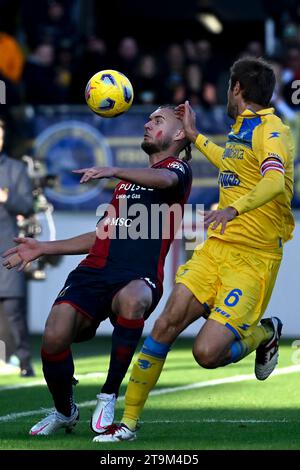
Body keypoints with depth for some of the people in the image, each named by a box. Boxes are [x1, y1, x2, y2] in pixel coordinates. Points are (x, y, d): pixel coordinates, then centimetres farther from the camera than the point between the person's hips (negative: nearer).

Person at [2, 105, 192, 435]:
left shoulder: (178, 168, 10)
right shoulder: (128, 180, 32)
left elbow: (165, 179, -17)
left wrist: (114, 171, -33)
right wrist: (44, 248, 29)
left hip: (138, 277, -5)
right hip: (94, 272, 6)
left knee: (132, 300, -41)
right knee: (54, 337, -19)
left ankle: (109, 397, -23)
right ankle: (64, 412, 10)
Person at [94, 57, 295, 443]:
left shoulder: (271, 131, -12)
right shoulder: (241, 128, 17)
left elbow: (274, 181, -32)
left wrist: (234, 208, -48)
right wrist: (195, 137, 46)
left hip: (253, 259, -8)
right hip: (215, 248, 8)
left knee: (207, 353, -17)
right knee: (168, 322, -6)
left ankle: (264, 333, 15)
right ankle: (128, 421, 2)